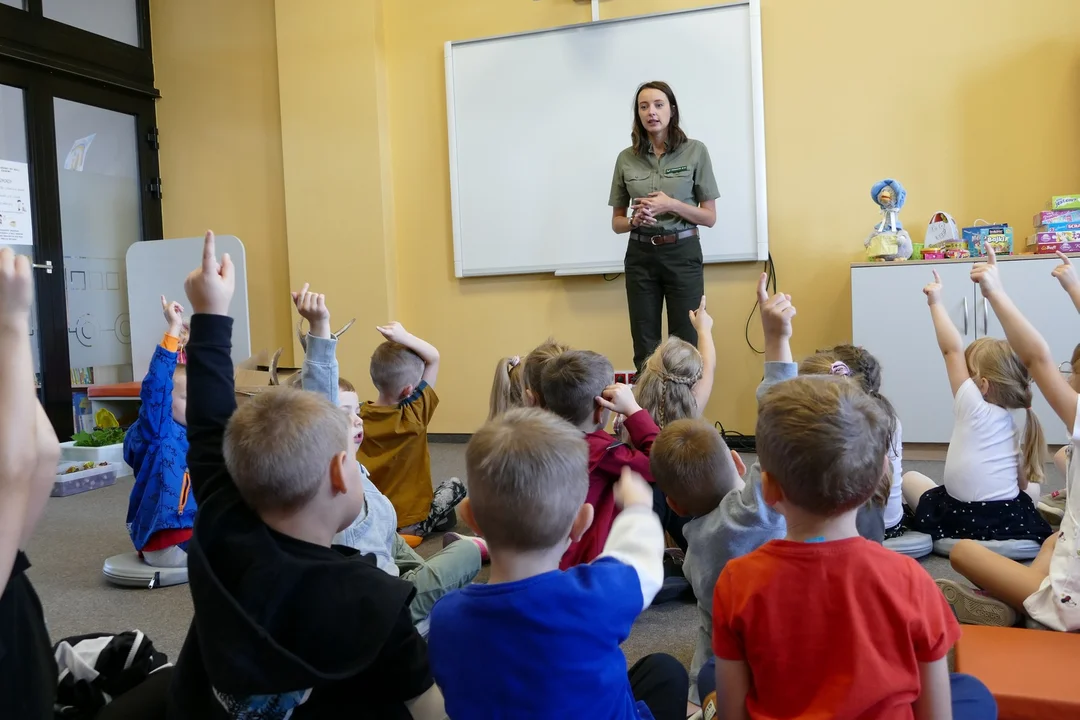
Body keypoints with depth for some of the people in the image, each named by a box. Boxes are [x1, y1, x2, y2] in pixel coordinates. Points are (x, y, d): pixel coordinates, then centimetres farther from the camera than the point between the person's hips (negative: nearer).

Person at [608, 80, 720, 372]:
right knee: (644, 349, 5)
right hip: (640, 256, 2)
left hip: (683, 254, -2)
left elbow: (710, 217, -2)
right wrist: (634, 221, -13)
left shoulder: (695, 151, -2)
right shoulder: (626, 158, 4)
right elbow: (617, 222, 9)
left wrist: (671, 205, -16)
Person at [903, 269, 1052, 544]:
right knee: (1030, 489, 38)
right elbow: (1024, 481, 10)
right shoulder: (1009, 423, 6)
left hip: (963, 519, -5)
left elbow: (952, 349, -11)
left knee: (911, 479, 20)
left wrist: (936, 303, -6)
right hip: (1012, 521, 6)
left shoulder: (974, 408, -12)